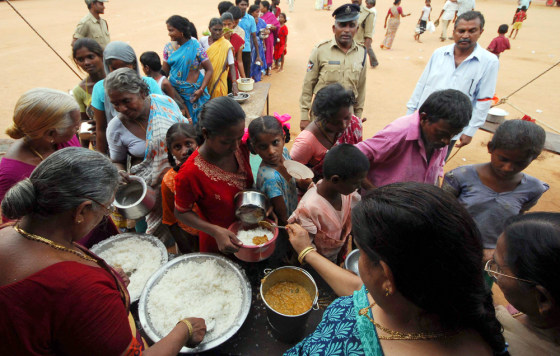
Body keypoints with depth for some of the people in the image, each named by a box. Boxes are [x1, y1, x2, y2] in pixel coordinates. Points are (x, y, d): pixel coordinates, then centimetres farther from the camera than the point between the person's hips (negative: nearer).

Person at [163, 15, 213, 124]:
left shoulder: (195, 47, -9)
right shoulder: (168, 47, 4)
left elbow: (209, 70, -9)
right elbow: (165, 72, 9)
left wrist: (201, 90, -17)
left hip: (193, 91, -4)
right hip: (174, 91, 4)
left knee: (195, 120, 3)